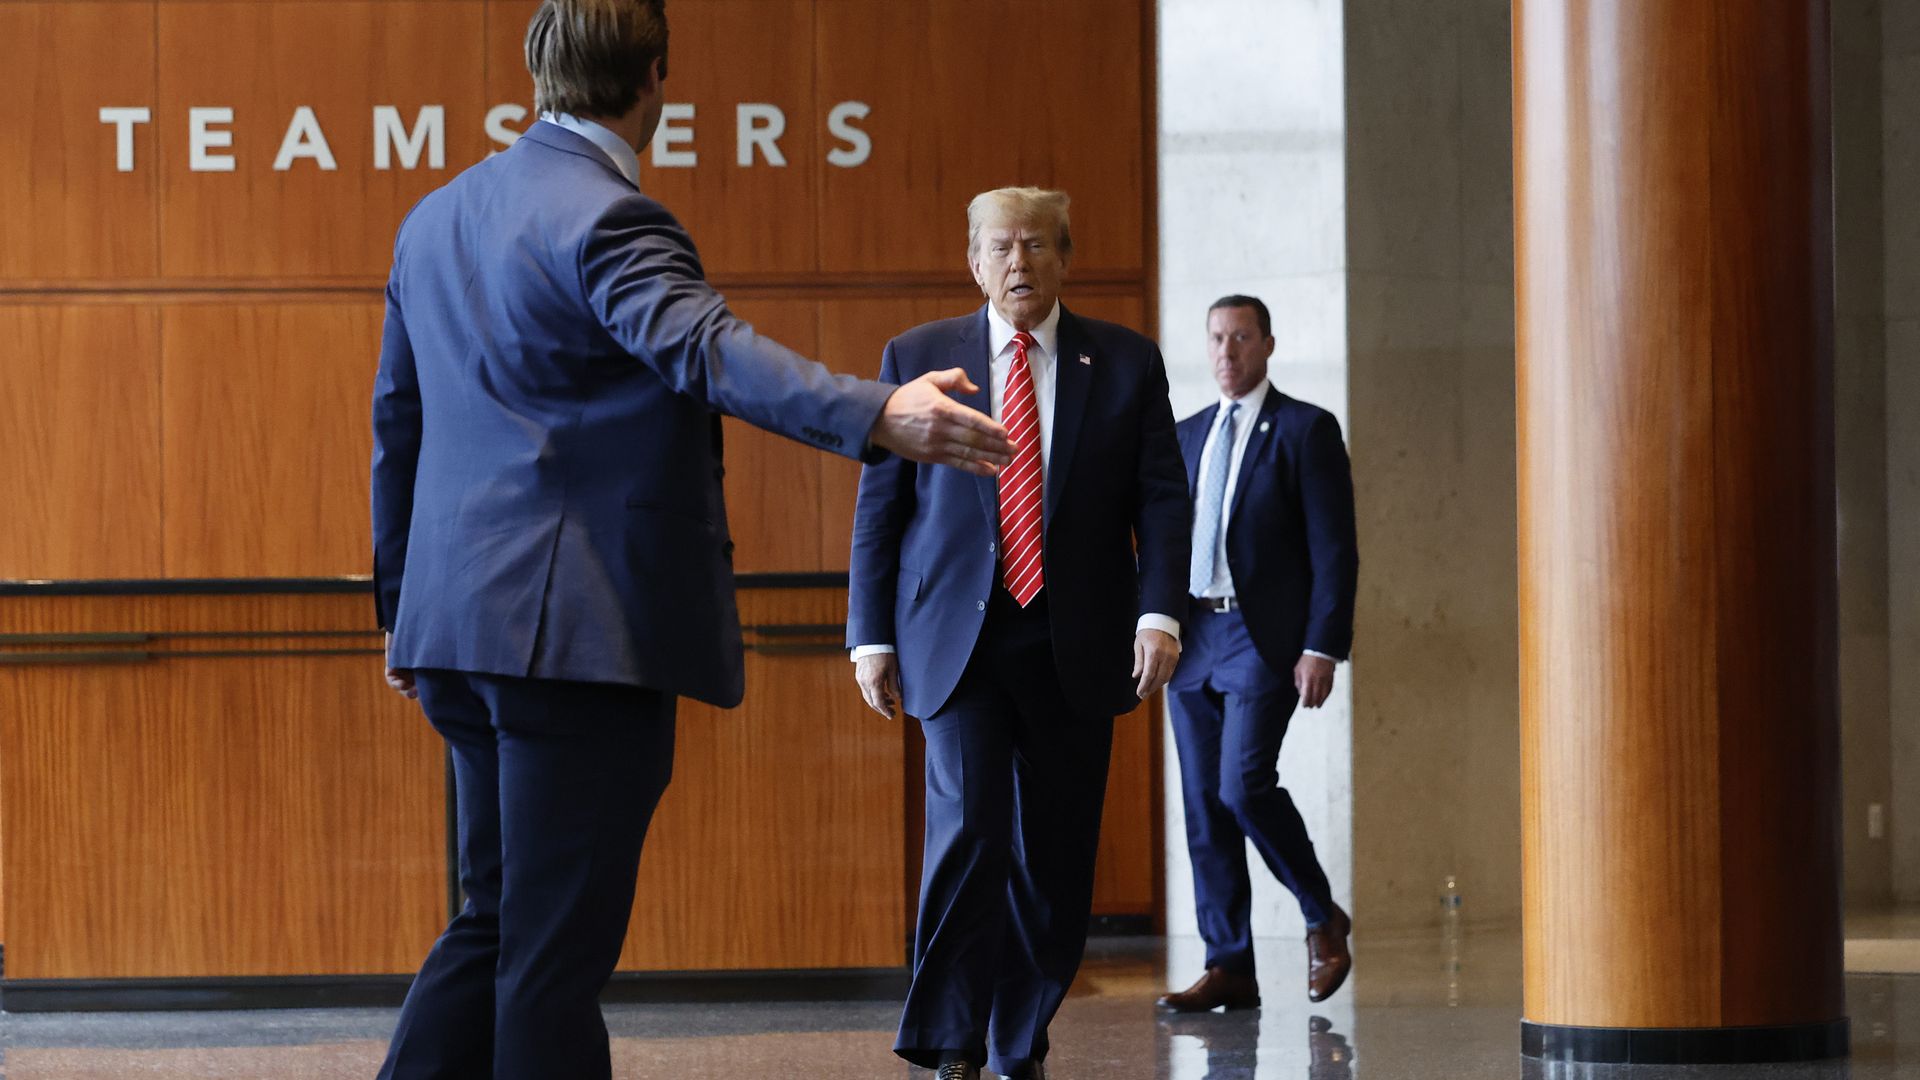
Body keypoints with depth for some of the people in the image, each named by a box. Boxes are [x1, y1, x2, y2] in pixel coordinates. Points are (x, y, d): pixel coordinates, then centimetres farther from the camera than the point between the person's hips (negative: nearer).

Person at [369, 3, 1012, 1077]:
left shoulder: (436, 219, 16)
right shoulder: (606, 218, -12)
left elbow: (400, 421, 23)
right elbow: (702, 346, -31)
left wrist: (405, 603, 31)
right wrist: (878, 416, -43)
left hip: (465, 625, 9)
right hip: (581, 627, -9)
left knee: (501, 924, 17)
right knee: (555, 948, -5)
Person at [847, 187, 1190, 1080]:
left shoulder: (1126, 363, 7)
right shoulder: (916, 358, 6)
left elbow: (1162, 501, 4)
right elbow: (879, 505, 7)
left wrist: (1160, 613, -10)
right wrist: (871, 636, 1)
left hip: (1076, 645, 2)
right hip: (960, 639, -1)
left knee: (1057, 860, 5)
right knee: (969, 832, -16)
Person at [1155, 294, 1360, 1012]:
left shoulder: (1307, 430, -1)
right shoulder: (1185, 436, 16)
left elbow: (1334, 548, -6)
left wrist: (1323, 649, -13)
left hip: (1264, 641, -6)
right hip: (1193, 637, 6)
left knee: (1245, 784, -18)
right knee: (1202, 804, 3)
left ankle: (1322, 918, 4)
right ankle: (1229, 969, 7)